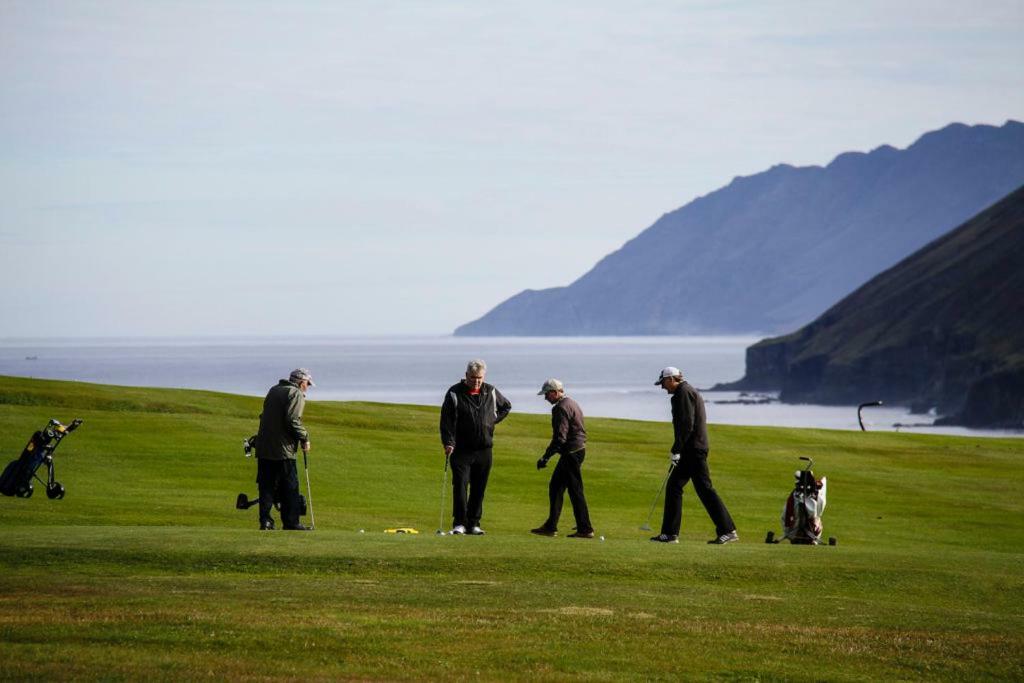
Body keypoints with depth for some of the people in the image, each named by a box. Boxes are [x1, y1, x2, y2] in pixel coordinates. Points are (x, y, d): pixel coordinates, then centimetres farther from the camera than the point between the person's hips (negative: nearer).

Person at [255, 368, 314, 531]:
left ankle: (265, 521, 4)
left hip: (264, 446, 7)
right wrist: (304, 438, -8)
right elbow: (293, 420, -18)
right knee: (290, 487, 0)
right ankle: (291, 522, 1)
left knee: (266, 485, 8)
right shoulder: (296, 394, -7)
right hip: (283, 449, -7)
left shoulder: (273, 390, 18)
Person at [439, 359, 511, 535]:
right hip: (461, 450, -3)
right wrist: (448, 443, -19)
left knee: (479, 488, 5)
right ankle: (459, 523, -8)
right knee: (460, 485, -11)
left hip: (484, 450, 4)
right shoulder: (455, 393, -5)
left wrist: (493, 420, 10)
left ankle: (474, 524, 11)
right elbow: (446, 420, -8)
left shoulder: (491, 392, 6)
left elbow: (506, 406, 25)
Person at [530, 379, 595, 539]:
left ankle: (585, 529, -4)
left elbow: (560, 437, -22)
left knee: (575, 491, -6)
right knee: (555, 487, 14)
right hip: (578, 449, 10)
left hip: (571, 452, -10)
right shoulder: (572, 404, 17)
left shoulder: (561, 408, -16)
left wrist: (546, 457, -20)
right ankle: (551, 526, 16)